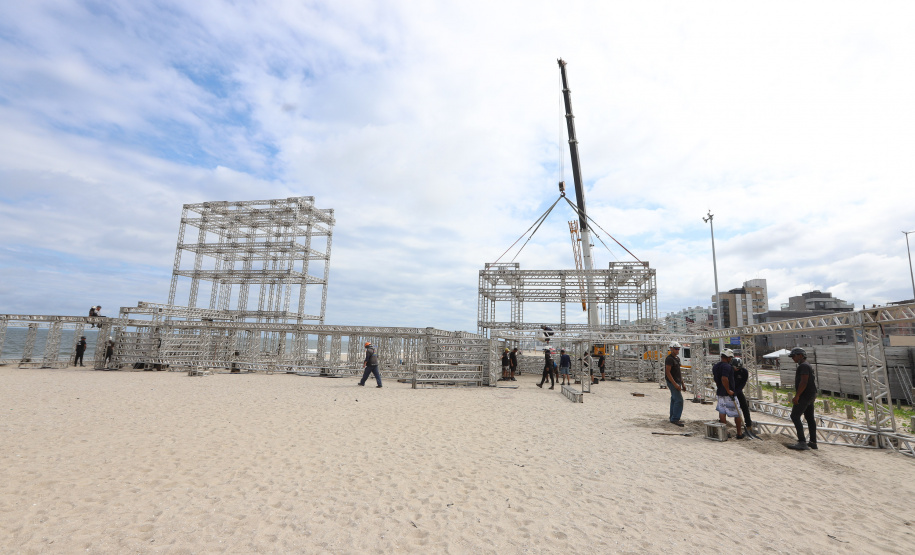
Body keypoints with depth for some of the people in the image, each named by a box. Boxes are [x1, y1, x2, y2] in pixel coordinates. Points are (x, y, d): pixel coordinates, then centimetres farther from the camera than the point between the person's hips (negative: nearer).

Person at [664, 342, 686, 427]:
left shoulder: (677, 358, 16)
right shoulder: (669, 359, -14)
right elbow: (667, 372, -19)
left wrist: (682, 384, 20)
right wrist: (675, 384, -23)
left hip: (677, 382, 9)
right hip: (672, 382, -9)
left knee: (674, 400, 12)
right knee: (679, 400, -13)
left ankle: (673, 418, 19)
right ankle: (675, 419, -10)